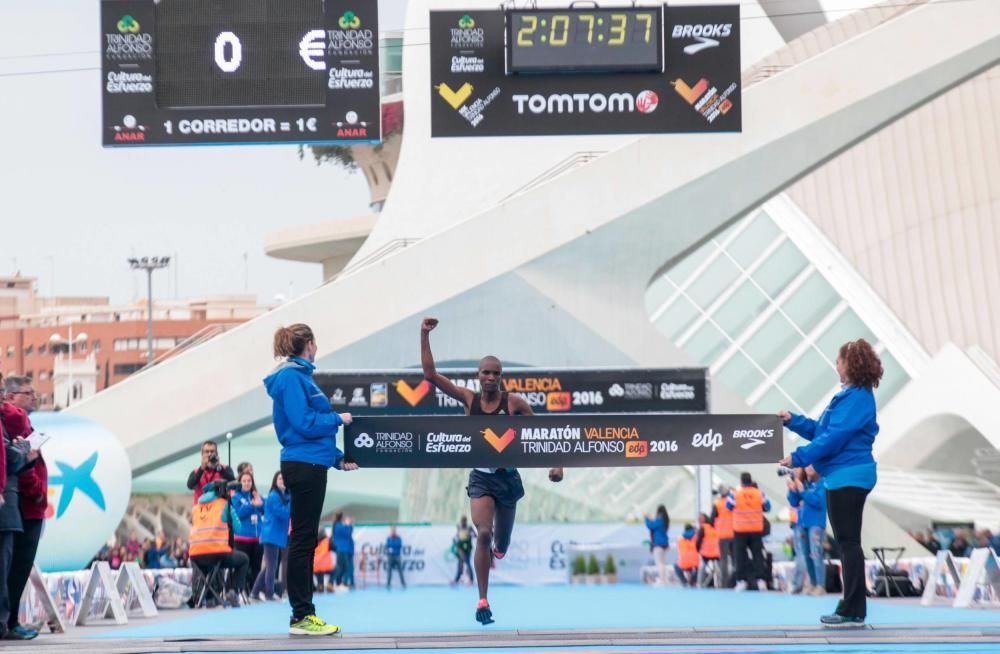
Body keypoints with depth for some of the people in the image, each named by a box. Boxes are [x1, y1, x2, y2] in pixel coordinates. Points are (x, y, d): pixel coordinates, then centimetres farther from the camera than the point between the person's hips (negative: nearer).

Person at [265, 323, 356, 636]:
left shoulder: (299, 375, 17)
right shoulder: (291, 377, -12)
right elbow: (303, 423, -20)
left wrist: (338, 458, 16)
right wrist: (338, 418, -6)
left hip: (311, 465, 10)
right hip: (303, 466, -10)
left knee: (305, 540, 11)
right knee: (303, 539, -7)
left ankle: (302, 615, 14)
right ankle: (302, 616, -4)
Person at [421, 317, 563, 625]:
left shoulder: (513, 402, -6)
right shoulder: (468, 399, -4)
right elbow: (430, 375, -9)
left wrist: (557, 463, -11)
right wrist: (424, 337, -16)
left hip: (507, 477, 1)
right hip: (481, 477, -1)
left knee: (501, 539, 16)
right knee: (483, 534, -19)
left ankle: (498, 548, 57)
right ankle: (483, 601, -13)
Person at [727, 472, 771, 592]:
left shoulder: (735, 494, -10)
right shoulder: (759, 494, -3)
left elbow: (728, 506, 5)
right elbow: (767, 507, 6)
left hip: (740, 530, -2)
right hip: (756, 530, 2)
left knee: (741, 556, 5)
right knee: (758, 555, 5)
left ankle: (742, 580, 1)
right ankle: (761, 580, -3)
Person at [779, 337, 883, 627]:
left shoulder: (858, 397, -16)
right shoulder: (850, 395, 17)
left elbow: (834, 437, -22)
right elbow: (823, 430, 21)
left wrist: (798, 458, -19)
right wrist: (793, 421, 13)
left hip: (849, 477, -11)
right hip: (843, 476, 11)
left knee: (848, 542, -8)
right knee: (847, 542, 13)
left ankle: (853, 611, -7)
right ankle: (851, 608, 17)